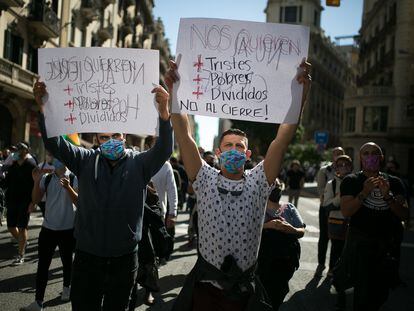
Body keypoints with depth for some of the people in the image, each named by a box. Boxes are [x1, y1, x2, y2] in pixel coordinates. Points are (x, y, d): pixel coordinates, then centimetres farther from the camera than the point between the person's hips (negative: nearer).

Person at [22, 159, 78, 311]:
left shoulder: (74, 179, -10)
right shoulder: (46, 178, 1)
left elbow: (79, 202, -17)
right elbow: (35, 200, 1)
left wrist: (68, 187, -31)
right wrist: (36, 182, -13)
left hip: (67, 229, -2)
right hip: (48, 228, 3)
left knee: (66, 261, 16)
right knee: (42, 264, 2)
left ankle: (66, 287, 39)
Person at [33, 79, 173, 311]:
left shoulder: (139, 164, -2)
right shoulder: (86, 161, 3)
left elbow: (164, 150, -18)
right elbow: (55, 143, -5)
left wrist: (164, 111, -36)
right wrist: (42, 108, -21)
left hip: (124, 259, -1)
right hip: (87, 256, 1)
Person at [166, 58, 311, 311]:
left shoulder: (258, 183, -1)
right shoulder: (205, 181, -1)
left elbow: (282, 141, -12)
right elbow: (184, 136, -11)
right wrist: (174, 93, -20)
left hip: (245, 291, 1)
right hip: (205, 287, 0)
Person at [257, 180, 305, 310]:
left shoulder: (290, 208, 9)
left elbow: (302, 232, 4)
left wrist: (290, 229, -17)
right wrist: (267, 225, -23)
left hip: (287, 259, 2)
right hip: (264, 259, -2)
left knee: (279, 291, 8)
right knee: (265, 289, -6)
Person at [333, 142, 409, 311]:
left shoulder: (394, 182, 5)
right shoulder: (351, 181, -4)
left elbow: (404, 214, -3)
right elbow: (346, 211, -15)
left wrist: (387, 196, -18)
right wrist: (364, 192, -25)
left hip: (385, 244, 4)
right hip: (359, 242, -4)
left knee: (379, 293, 15)